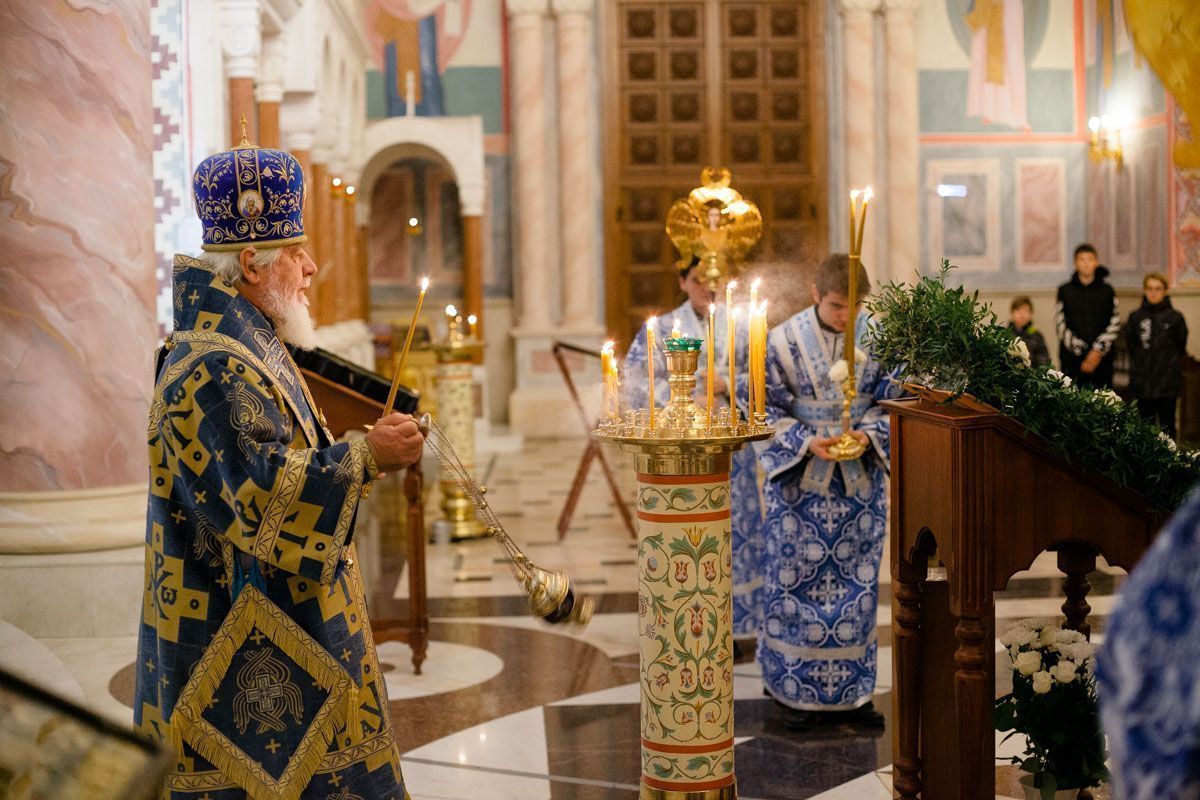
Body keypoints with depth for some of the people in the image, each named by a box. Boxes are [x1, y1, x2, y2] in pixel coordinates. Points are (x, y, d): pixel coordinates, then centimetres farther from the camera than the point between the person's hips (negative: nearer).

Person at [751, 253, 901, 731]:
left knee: (858, 583, 8)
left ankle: (852, 691, 19)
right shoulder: (783, 341, -9)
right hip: (801, 484, -2)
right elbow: (769, 412, -4)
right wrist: (807, 442, -18)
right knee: (797, 583, 3)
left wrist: (869, 433, -15)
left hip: (860, 481, 2)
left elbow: (890, 400, 4)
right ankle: (797, 692, 15)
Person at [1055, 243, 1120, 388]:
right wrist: (1080, 351, -7)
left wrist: (1098, 350, -6)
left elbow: (1115, 324, 5)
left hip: (1101, 358, 1)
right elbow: (1060, 325, 2)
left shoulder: (1106, 291, 10)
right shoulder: (1065, 291, 7)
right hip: (1072, 359, -1)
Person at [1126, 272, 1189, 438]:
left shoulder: (1175, 318, -2)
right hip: (1143, 382, 2)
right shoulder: (1135, 318, 3)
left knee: (1167, 425, 5)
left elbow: (1180, 347, 4)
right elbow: (1131, 346, 7)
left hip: (1168, 382, -2)